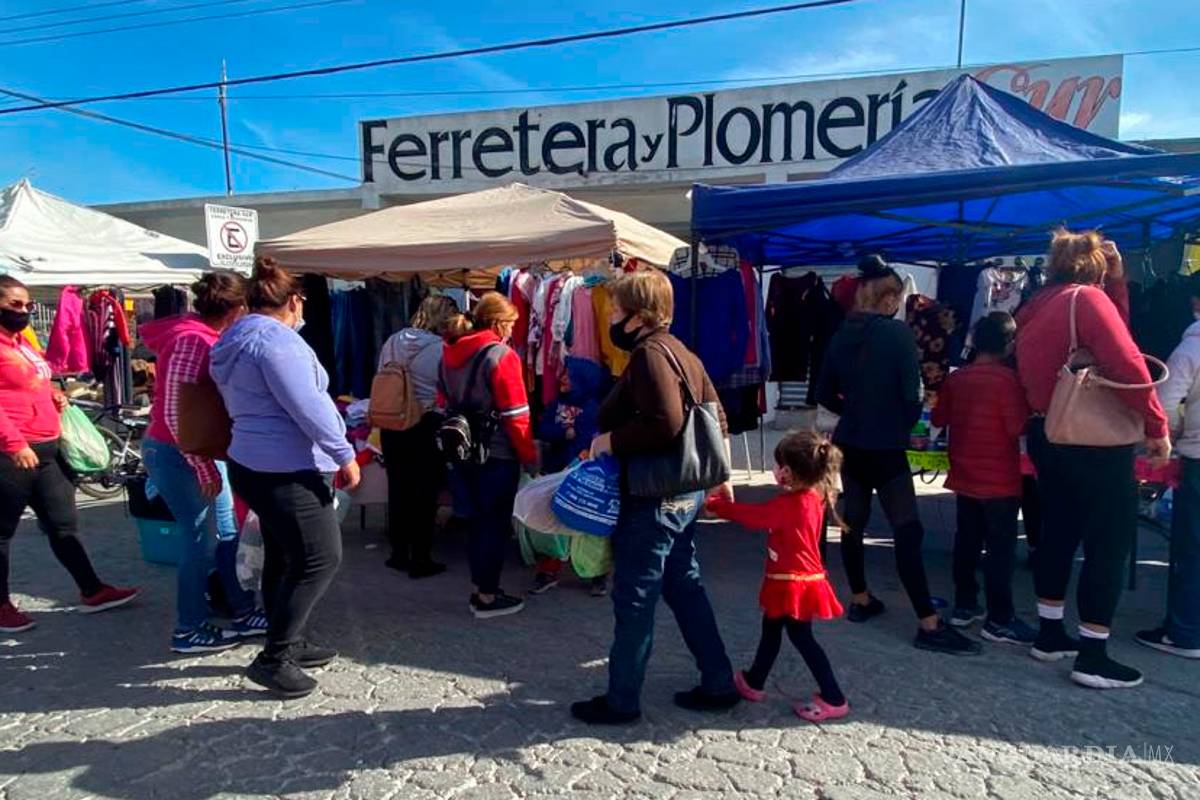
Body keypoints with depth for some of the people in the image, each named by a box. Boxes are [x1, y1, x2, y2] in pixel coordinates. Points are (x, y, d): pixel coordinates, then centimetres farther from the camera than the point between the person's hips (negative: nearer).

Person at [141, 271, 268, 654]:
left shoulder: (203, 337, 7)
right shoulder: (192, 341, -21)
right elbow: (175, 413, -24)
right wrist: (204, 469, -21)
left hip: (200, 450, 9)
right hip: (175, 453, -9)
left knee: (230, 530, 13)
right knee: (198, 538, 0)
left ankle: (243, 613, 24)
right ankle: (189, 630, 15)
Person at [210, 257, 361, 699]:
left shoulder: (236, 340, 14)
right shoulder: (276, 339, -17)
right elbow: (307, 406, -22)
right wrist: (344, 454, -17)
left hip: (254, 464, 10)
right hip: (287, 471, -10)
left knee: (283, 558, 17)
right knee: (320, 558, -5)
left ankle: (288, 643, 28)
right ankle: (273, 658, 0)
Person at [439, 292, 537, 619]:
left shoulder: (450, 353, 7)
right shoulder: (501, 355, -16)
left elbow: (445, 402, 12)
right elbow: (516, 414, -17)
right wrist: (529, 454, -8)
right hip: (497, 454, -7)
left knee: (478, 518, 17)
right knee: (496, 522, 4)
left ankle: (480, 588, 26)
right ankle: (487, 597, 12)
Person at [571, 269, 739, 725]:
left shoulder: (650, 354, -18)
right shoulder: (680, 351, 11)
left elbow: (666, 423, -30)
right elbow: (716, 416, 14)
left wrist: (611, 440, -18)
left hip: (652, 499, -10)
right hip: (685, 491, 10)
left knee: (634, 600, 3)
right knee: (685, 587, 19)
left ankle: (622, 701, 19)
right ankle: (718, 685, 28)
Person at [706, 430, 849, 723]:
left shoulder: (789, 504, -24)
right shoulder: (814, 497, 2)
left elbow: (751, 515, -15)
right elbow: (766, 514, 11)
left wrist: (713, 503, -4)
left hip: (792, 585, -10)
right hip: (806, 577, 10)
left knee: (801, 637, 2)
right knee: (771, 628, 21)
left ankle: (834, 700, 10)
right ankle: (754, 682, 35)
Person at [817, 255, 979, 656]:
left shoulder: (841, 335, 3)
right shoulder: (898, 332, -13)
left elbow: (825, 394, 7)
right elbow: (912, 394, -14)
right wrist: (905, 424, 4)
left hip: (849, 444, 6)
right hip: (885, 448, -6)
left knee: (853, 521, 15)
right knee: (907, 531, -3)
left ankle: (860, 600, 27)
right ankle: (929, 625, -1)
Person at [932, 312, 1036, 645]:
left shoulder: (956, 377, 3)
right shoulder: (1006, 378, -15)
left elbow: (939, 418, 12)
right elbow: (1018, 426, -18)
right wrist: (1031, 413, 1)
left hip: (964, 477, 6)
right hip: (999, 480, -6)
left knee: (967, 542, 15)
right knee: (1001, 549, 1)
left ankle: (964, 606, 23)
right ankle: (999, 620, 6)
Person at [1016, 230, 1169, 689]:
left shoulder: (1033, 308, 12)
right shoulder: (1087, 299, -12)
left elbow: (1033, 372, 11)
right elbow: (1126, 366, -18)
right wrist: (1156, 427, -14)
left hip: (1048, 436, 8)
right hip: (1093, 441, -8)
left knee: (1057, 534, 16)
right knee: (1109, 544, 1)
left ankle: (1050, 636, 25)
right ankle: (1093, 657, 5)